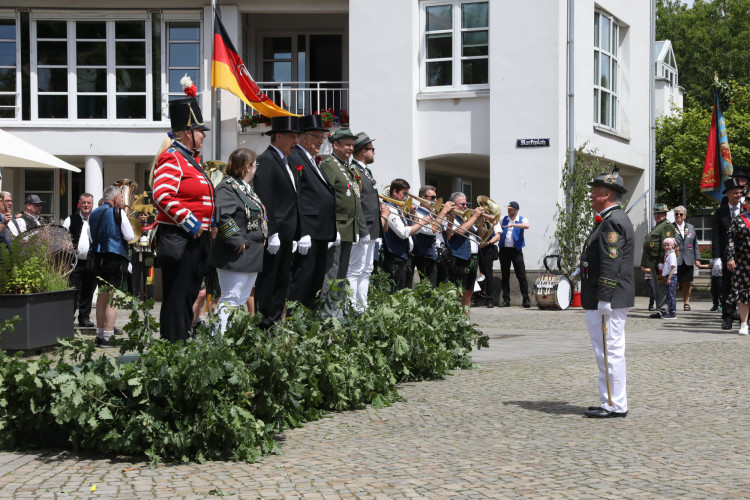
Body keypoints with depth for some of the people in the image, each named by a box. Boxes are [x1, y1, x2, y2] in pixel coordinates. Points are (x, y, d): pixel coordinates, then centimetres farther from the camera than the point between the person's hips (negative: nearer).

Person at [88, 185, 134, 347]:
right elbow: (129, 236, -9)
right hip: (116, 258, -7)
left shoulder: (93, 214, 12)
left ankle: (99, 335, 18)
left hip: (98, 258, 7)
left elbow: (91, 238, 16)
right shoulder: (118, 213, -8)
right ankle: (108, 336, -10)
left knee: (102, 296, 14)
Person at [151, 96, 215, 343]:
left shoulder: (192, 158, 18)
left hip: (198, 239, 10)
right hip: (179, 239, -10)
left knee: (190, 295, 14)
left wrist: (209, 222, 16)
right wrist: (189, 222, -23)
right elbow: (162, 196, -24)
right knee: (177, 297, -6)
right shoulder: (171, 158, -13)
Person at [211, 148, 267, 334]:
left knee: (242, 300, 14)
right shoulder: (227, 187, -14)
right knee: (230, 300, -10)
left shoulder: (246, 188, 18)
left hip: (251, 256, 10)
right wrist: (237, 241, -24)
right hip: (236, 256, -10)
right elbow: (221, 216, -28)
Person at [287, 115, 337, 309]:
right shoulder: (294, 159, -10)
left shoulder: (314, 161, 21)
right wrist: (302, 233, -22)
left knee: (317, 279, 12)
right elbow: (295, 198, -17)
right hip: (308, 232, -10)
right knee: (302, 278, -9)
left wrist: (332, 233, 20)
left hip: (321, 233, 10)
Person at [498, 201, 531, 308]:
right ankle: (506, 300, 9)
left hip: (516, 250, -3)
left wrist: (513, 225, -29)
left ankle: (526, 299, -3)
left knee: (521, 275, -6)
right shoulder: (503, 219, 13)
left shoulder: (522, 220, 1)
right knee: (505, 276, 5)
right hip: (504, 250, 3)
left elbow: (526, 226, -21)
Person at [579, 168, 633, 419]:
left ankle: (615, 405, -2)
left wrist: (604, 299, -23)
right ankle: (610, 402, 20)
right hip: (601, 301, 11)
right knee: (607, 353, 14)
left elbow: (611, 264, -22)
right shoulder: (610, 219, 19)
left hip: (608, 302, -11)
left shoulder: (613, 222, -15)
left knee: (610, 352, -6)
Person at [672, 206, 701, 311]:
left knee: (687, 283, 6)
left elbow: (695, 244, 17)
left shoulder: (691, 227, 16)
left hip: (688, 260, 3)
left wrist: (697, 258, 11)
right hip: (675, 260, -3)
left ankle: (686, 302, 16)